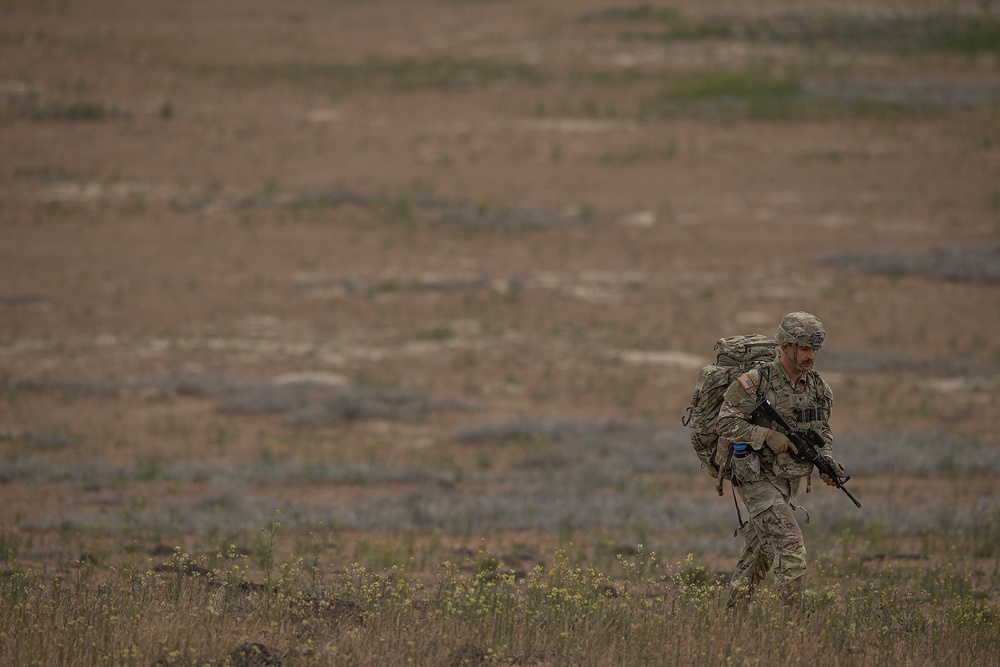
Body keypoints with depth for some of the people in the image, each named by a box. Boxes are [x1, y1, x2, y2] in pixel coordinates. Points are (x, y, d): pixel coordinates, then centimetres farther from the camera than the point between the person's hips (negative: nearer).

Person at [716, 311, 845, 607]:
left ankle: (732, 610, 29)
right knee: (790, 549, -19)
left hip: (789, 481, 7)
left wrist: (827, 460, -4)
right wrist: (768, 436, -25)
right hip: (758, 480, -7)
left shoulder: (817, 387, 4)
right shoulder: (754, 382, -16)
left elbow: (822, 430, 16)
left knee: (760, 555, 16)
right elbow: (726, 423, -15)